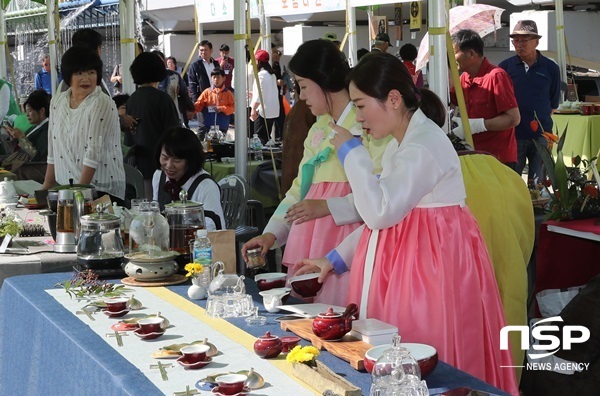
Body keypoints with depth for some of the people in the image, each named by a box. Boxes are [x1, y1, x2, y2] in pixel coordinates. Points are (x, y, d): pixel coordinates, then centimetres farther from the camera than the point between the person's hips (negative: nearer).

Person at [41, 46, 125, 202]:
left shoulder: (103, 104, -10)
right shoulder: (57, 101, 9)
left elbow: (94, 152, -17)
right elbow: (53, 150, 13)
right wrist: (47, 185, 13)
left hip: (102, 189, -5)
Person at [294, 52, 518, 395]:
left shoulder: (424, 145, -18)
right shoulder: (400, 144, 13)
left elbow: (379, 212, -25)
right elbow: (384, 215, 19)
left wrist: (351, 151, -16)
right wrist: (335, 259, 16)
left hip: (433, 266, -9)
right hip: (406, 263, 10)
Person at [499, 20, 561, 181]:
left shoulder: (550, 68, 4)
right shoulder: (505, 66, 1)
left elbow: (554, 103, 13)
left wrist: (541, 121, 8)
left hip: (541, 134, 1)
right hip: (512, 134, 0)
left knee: (538, 184, 7)